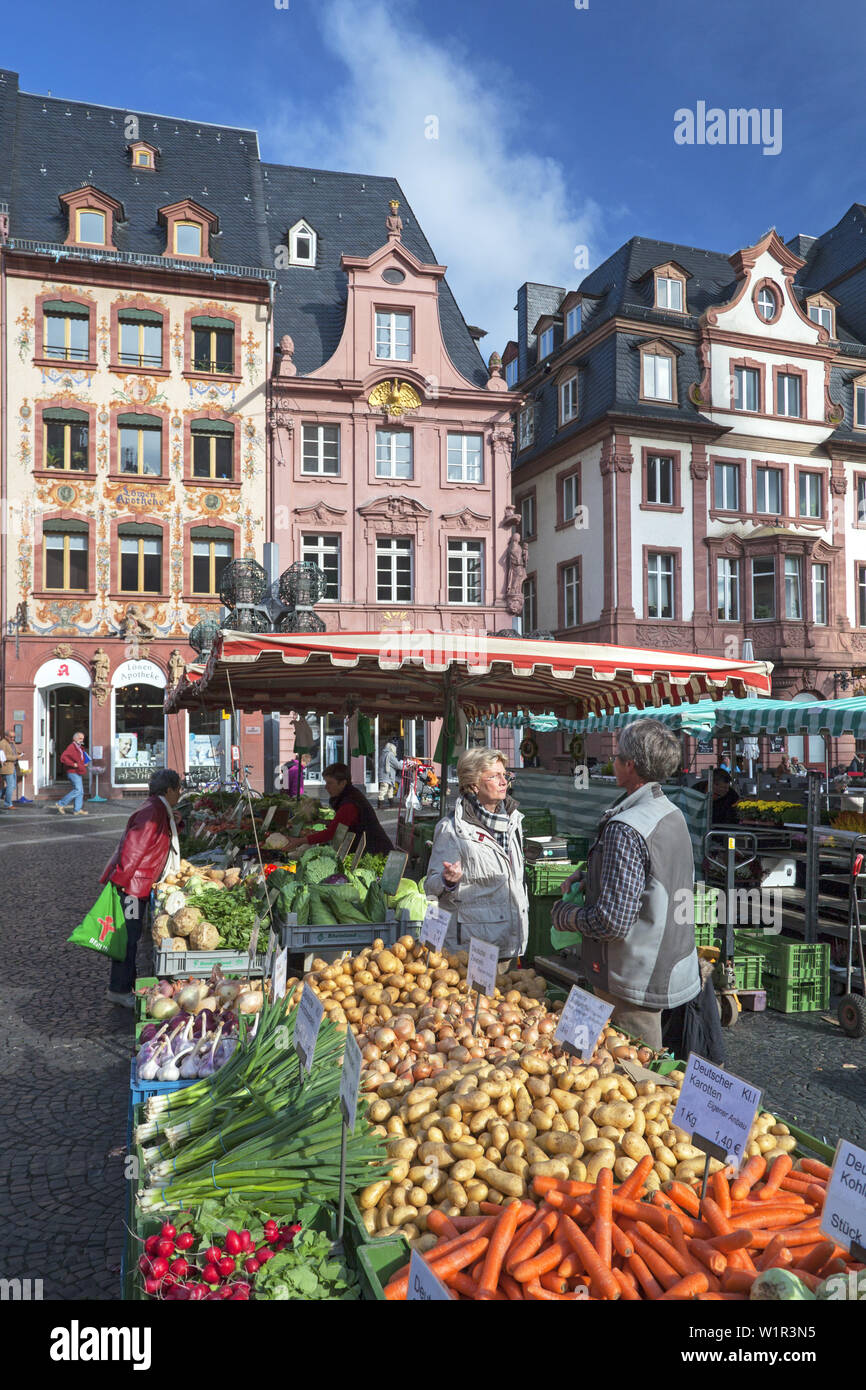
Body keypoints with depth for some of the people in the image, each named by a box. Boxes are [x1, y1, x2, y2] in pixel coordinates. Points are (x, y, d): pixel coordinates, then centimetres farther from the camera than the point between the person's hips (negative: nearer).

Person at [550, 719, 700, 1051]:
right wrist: (588, 877, 8)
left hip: (635, 985, -9)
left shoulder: (625, 828, -25)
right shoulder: (673, 813, 5)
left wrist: (564, 915, -10)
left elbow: (612, 922, -27)